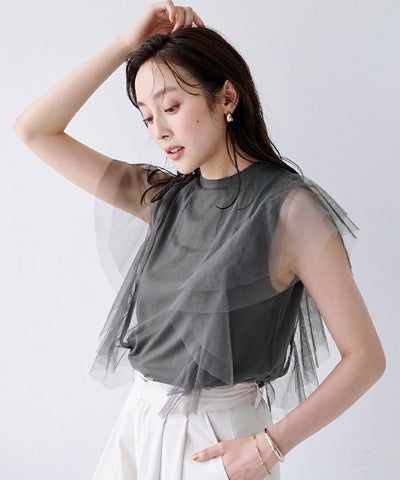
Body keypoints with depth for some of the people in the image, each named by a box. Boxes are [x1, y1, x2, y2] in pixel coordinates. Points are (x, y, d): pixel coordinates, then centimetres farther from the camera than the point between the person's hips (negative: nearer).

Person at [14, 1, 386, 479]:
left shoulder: (289, 208, -14)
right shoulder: (163, 197, 2)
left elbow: (365, 357, -13)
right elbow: (34, 130, 1)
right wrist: (126, 44, -4)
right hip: (137, 426, 6)